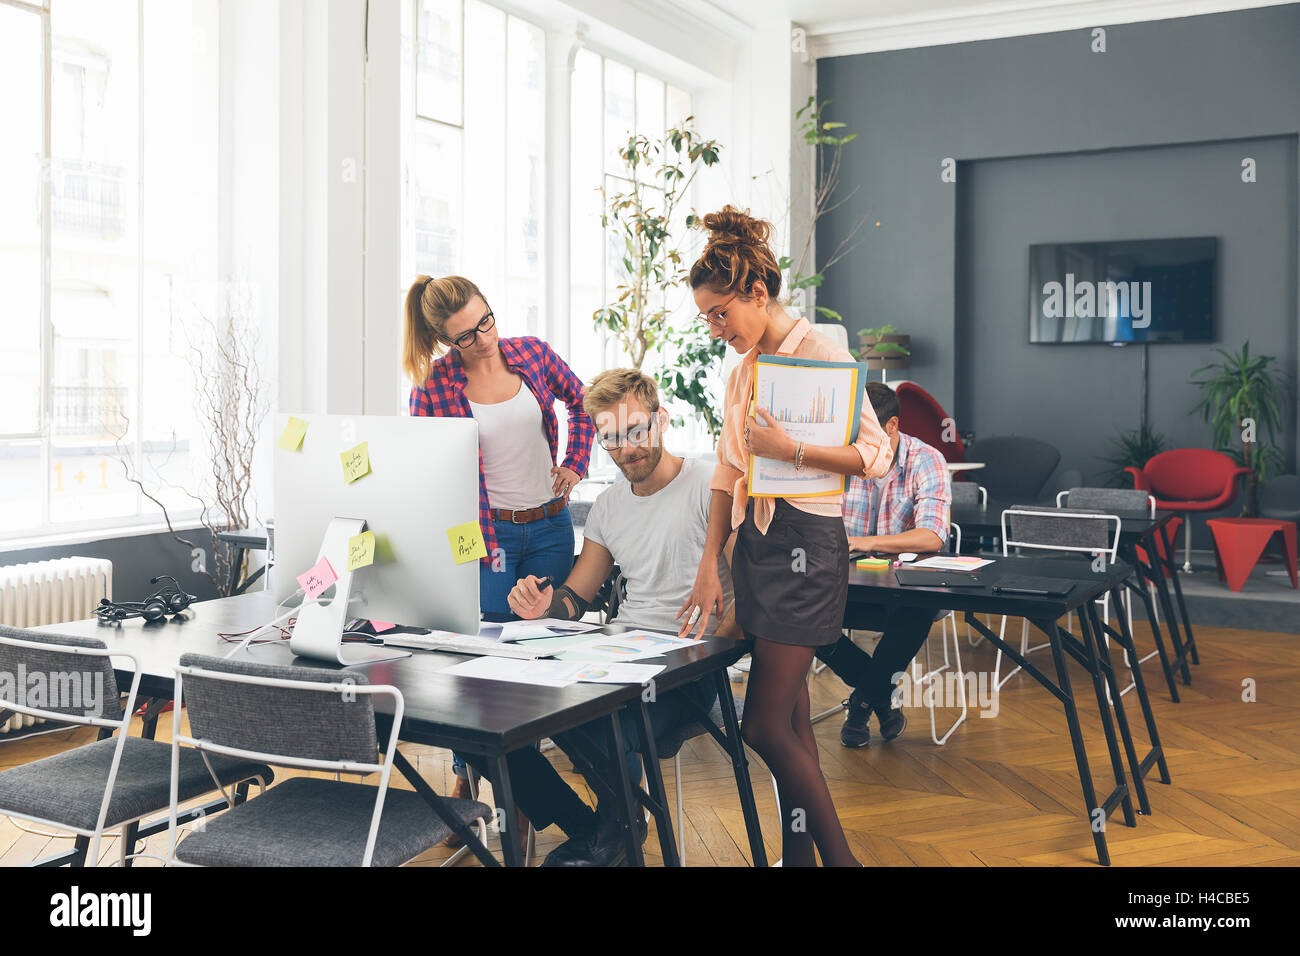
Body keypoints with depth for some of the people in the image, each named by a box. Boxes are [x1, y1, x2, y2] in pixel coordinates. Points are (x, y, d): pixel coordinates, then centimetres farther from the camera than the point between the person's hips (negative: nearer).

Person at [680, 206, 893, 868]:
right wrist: (709, 564, 11)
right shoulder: (744, 365, 14)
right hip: (755, 540, 8)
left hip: (804, 545, -8)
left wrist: (790, 450, -22)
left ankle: (840, 857, 8)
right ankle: (798, 855, 22)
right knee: (790, 720, 13)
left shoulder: (820, 352, -10)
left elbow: (877, 454, -13)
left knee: (765, 727, -7)